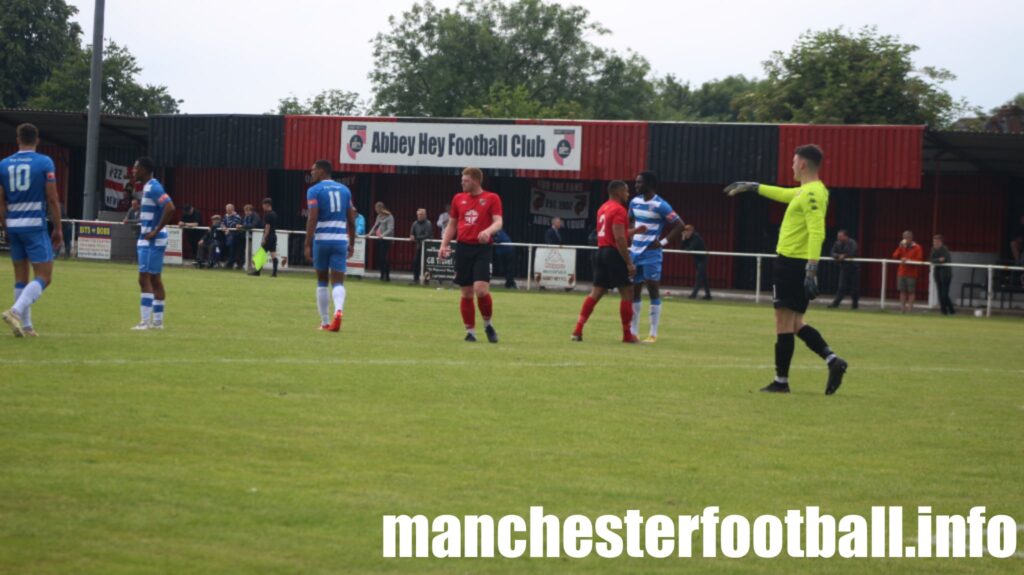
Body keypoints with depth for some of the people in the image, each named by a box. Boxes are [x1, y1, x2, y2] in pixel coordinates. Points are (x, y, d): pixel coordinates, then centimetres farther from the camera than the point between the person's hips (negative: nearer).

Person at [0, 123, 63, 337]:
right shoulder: (44, 163, -5)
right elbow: (52, 199, -7)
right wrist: (58, 229, 0)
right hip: (35, 225, -5)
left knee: (21, 277, 12)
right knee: (44, 277, -2)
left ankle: (25, 326, 11)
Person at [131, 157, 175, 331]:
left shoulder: (153, 188, -15)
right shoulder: (147, 187, 15)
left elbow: (170, 208, -26)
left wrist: (156, 231, -22)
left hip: (152, 241, -10)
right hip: (147, 240, 10)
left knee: (145, 279, -11)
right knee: (154, 279, 11)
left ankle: (145, 321, -13)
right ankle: (157, 321, 14)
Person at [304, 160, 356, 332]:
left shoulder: (314, 190, -2)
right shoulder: (344, 190, 12)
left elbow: (312, 219, -12)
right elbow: (352, 220, 11)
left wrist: (308, 245, -11)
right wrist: (352, 243, 19)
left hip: (322, 239, -3)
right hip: (341, 239, 3)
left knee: (322, 282, 11)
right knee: (338, 282, -1)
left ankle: (325, 322, 14)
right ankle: (339, 309, -30)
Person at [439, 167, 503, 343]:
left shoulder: (491, 198, 0)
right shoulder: (458, 198, 13)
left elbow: (498, 222, -9)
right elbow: (452, 224, 19)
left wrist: (488, 231, -31)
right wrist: (444, 244, 7)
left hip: (482, 249, -4)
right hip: (463, 248, 4)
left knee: (481, 289, -17)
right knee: (466, 293, 3)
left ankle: (488, 324, 6)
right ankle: (470, 331, 13)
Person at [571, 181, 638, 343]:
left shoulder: (603, 208, 17)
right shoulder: (619, 210, -13)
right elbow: (619, 238, -20)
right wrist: (629, 263, -19)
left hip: (602, 251, 9)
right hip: (615, 252, -9)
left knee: (596, 292, 8)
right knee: (627, 292, 0)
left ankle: (578, 329, 0)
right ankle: (627, 335, 3)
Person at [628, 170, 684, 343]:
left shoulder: (661, 206, -12)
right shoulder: (635, 202, 8)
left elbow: (679, 225, -12)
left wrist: (663, 242, -15)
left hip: (651, 253, -7)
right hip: (635, 251, 7)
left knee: (653, 290, -5)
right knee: (634, 291, 8)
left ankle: (653, 334, -1)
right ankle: (634, 331, 15)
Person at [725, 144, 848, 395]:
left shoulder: (812, 194, -15)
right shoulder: (807, 191, 15)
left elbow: (816, 233, -24)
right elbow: (784, 194, 35)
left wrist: (811, 270, -30)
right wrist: (752, 186, 43)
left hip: (792, 264, -10)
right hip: (793, 264, 10)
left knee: (784, 324, -4)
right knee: (795, 324, 13)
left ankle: (781, 381, -1)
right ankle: (833, 360, 3)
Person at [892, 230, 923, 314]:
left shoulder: (917, 248, -3)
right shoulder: (902, 247, 11)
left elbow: (920, 260, -9)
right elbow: (895, 256, 5)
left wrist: (908, 260, -20)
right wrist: (900, 247, -6)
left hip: (911, 274, -5)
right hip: (901, 273, 5)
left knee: (911, 291, -4)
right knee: (902, 291, 4)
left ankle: (910, 307, -3)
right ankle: (902, 308, 6)